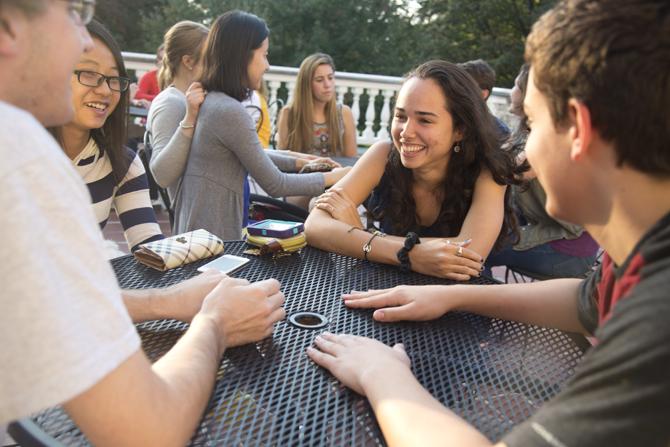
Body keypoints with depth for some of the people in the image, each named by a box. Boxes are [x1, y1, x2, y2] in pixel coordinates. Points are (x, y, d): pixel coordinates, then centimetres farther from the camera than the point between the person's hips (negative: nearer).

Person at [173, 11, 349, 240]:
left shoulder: (209, 99, 6)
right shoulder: (230, 111, -23)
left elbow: (252, 154, 20)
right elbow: (275, 185, -17)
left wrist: (298, 162, 19)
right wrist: (331, 178, -5)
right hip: (213, 237, -9)